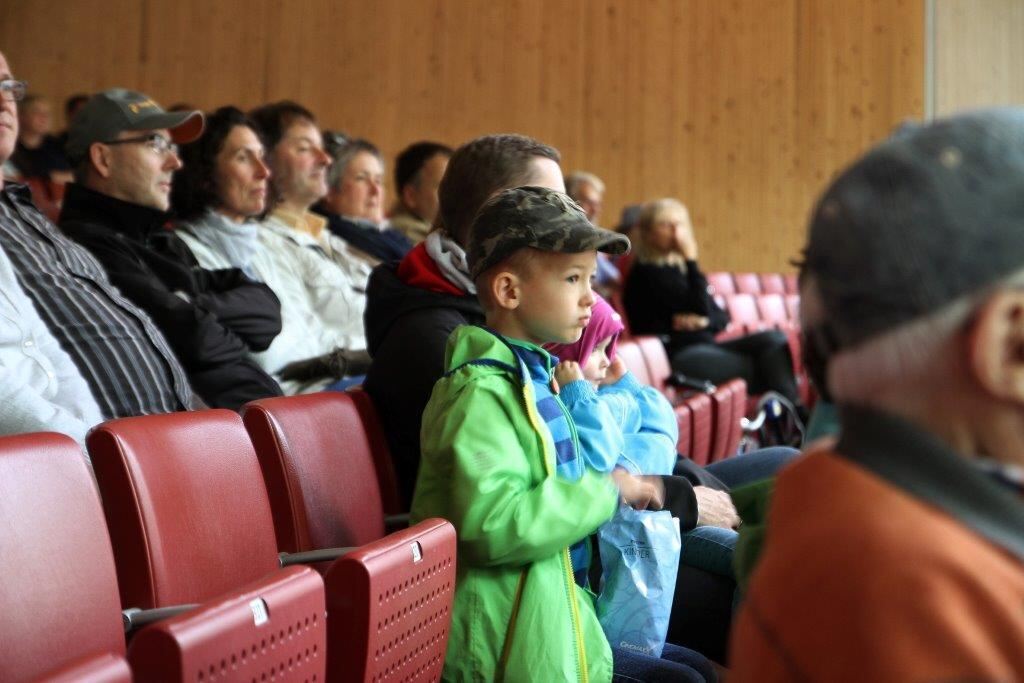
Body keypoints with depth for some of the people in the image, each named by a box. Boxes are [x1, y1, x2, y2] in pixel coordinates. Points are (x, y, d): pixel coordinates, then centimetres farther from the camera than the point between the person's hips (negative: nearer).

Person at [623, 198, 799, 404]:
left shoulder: (679, 267, 18)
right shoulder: (647, 272, -8)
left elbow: (722, 317, 15)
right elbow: (700, 308, -15)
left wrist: (704, 321, -8)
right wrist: (691, 259, -11)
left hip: (704, 347, 8)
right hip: (677, 355, -8)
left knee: (773, 339, -10)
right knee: (762, 367, -19)